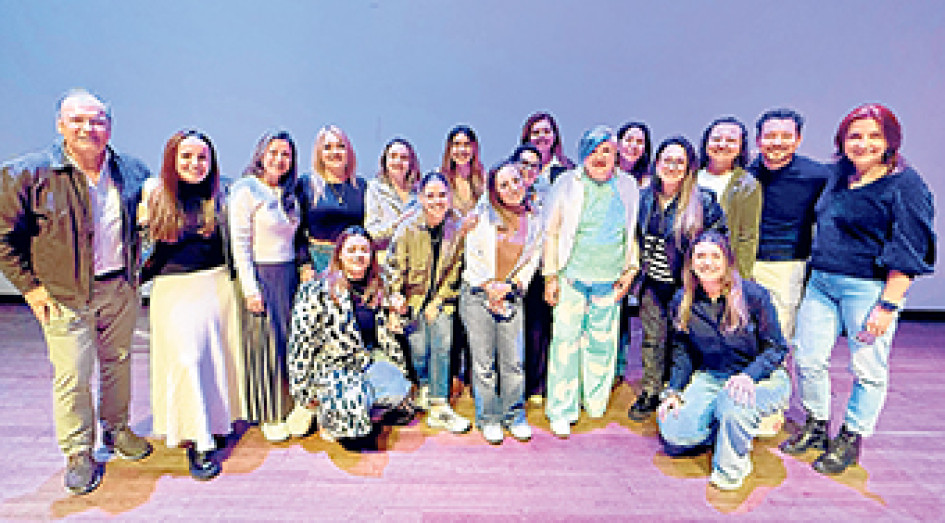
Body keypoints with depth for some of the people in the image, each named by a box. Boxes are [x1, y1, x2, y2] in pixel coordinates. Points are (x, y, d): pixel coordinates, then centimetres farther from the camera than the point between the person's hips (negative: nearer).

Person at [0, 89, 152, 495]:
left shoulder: (131, 171, 0)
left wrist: (135, 270, 11)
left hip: (120, 289, 3)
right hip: (66, 295, -3)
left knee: (118, 362, 16)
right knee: (72, 377, 2)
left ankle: (116, 430, 35)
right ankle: (78, 455, 20)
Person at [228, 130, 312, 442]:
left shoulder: (289, 194, 14)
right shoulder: (245, 190, -7)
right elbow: (240, 244, -11)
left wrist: (305, 266, 9)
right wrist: (250, 288, -15)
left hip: (290, 274, 6)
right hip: (260, 276, -6)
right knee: (266, 344, 1)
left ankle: (289, 407, 24)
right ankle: (269, 416, 15)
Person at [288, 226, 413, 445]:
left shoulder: (375, 291, 8)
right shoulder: (317, 291, -9)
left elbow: (385, 336, 17)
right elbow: (301, 344, -8)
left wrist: (398, 369, 12)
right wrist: (304, 392, -8)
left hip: (368, 364, 4)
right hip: (330, 368, -4)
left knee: (400, 389, -24)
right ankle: (327, 416, 3)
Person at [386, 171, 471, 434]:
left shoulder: (459, 227, -6)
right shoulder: (408, 229, -8)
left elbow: (455, 269, -1)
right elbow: (395, 266, -1)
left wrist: (437, 302, -4)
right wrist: (395, 294, -14)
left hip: (443, 299, 0)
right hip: (413, 299, 0)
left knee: (442, 347, -9)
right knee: (419, 350, -1)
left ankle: (439, 408, 1)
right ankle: (424, 386, 30)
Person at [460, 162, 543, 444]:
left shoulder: (534, 221, 5)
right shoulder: (484, 218, 0)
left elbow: (531, 261, 6)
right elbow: (473, 256, -1)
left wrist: (510, 286, -6)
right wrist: (490, 287, -8)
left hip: (513, 297, 2)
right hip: (478, 295, -1)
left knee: (515, 361, 3)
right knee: (484, 362, 2)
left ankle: (514, 416, 22)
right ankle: (488, 419, 18)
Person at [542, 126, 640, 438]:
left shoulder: (627, 187, 7)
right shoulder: (568, 184, 0)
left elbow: (632, 233, 15)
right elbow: (552, 232, 3)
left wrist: (629, 270, 7)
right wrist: (550, 276, -1)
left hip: (609, 281, 2)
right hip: (572, 277, -2)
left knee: (602, 342, 10)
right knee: (566, 341, -2)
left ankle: (596, 402, 31)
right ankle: (561, 412, 11)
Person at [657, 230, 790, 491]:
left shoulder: (753, 294, -12)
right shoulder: (682, 302, -1)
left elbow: (776, 348, -8)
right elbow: (683, 352, 9)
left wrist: (749, 376, -27)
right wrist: (674, 391, -3)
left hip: (761, 376, -3)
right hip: (710, 378, 4)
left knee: (734, 404, -38)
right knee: (674, 433, -15)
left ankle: (732, 467, -6)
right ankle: (729, 430, 15)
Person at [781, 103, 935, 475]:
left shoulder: (905, 185, -8)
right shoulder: (839, 174, 11)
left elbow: (908, 253, -11)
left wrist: (888, 305, -16)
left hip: (868, 288, -6)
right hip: (821, 283, 6)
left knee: (867, 370, 6)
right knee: (807, 359, 9)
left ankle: (851, 440, 22)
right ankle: (816, 426, 27)